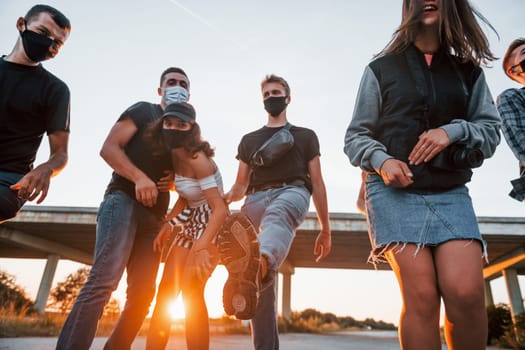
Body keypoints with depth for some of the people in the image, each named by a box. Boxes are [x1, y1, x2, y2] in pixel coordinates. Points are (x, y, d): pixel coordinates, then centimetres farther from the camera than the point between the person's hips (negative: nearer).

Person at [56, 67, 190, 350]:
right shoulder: (143, 111, 7)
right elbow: (108, 148, -4)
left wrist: (175, 182, 2)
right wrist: (139, 178, -19)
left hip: (155, 215, 6)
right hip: (123, 200, -6)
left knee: (142, 293, 2)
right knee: (104, 280, -20)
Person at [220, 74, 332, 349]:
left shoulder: (305, 136, 25)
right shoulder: (249, 140, 30)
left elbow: (317, 183, 19)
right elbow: (241, 185, 22)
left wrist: (325, 230, 14)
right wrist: (226, 196, -3)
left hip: (292, 192, -3)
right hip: (257, 198, 3)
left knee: (277, 214, -40)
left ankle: (260, 263, -73)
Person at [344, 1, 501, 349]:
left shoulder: (469, 71, 18)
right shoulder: (381, 70, 11)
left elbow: (492, 130, 13)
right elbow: (355, 137, 8)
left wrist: (453, 131, -8)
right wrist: (381, 160, -12)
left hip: (451, 194, 2)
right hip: (393, 192, -2)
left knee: (466, 292, -17)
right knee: (421, 295, -12)